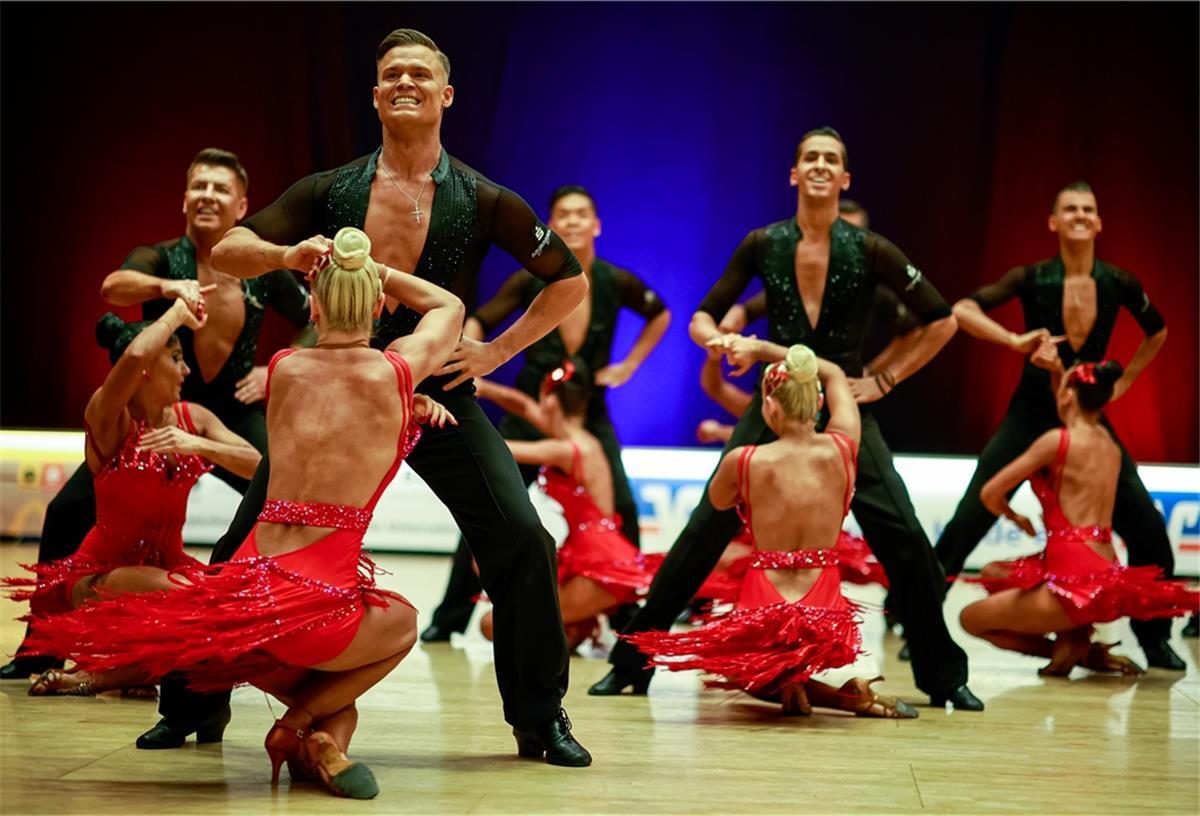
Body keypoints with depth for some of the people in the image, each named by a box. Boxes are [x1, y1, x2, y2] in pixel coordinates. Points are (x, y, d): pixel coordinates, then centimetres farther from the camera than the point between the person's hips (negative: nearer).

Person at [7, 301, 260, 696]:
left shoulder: (192, 417, 5)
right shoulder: (107, 418, -12)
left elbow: (257, 465, -4)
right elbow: (134, 356, -33)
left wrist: (199, 446, -20)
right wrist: (178, 312, -17)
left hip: (169, 566, 7)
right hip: (102, 575, -7)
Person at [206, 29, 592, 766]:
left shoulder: (481, 201, -2)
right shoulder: (332, 191, 2)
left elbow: (571, 281, 6)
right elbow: (226, 251, 3)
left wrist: (496, 350, -2)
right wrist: (285, 253, -19)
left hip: (438, 394, -1)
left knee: (520, 539, -12)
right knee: (249, 542, -2)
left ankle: (541, 718, 4)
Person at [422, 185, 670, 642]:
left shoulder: (616, 282, -6)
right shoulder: (531, 280, -9)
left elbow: (660, 316, 12)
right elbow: (478, 322, -8)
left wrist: (629, 365, 3)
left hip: (588, 411, 1)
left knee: (621, 510, -11)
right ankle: (449, 618, 8)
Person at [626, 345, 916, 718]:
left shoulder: (742, 461, -10)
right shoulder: (841, 450, -4)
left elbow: (718, 501, 16)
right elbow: (835, 375, 16)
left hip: (761, 613, -2)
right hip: (827, 618, 2)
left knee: (735, 668, 32)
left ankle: (787, 686, -1)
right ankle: (847, 690, 4)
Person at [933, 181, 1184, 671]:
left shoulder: (1118, 284, -3)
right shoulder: (1034, 279, -11)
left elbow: (1157, 332, 17)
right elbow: (961, 310, -20)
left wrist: (1123, 383, 9)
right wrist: (1015, 341, -29)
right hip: (1031, 414, -2)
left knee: (1148, 530, -1)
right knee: (969, 520, -10)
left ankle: (1154, 638, 18)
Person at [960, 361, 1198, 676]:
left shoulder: (1057, 439, -9)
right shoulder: (1110, 444, 12)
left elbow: (990, 494, -5)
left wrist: (1015, 518, 15)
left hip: (1076, 580, -8)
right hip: (1105, 576, 8)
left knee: (971, 618, 7)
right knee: (993, 574, 26)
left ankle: (1069, 646, 0)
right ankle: (1077, 644, 7)